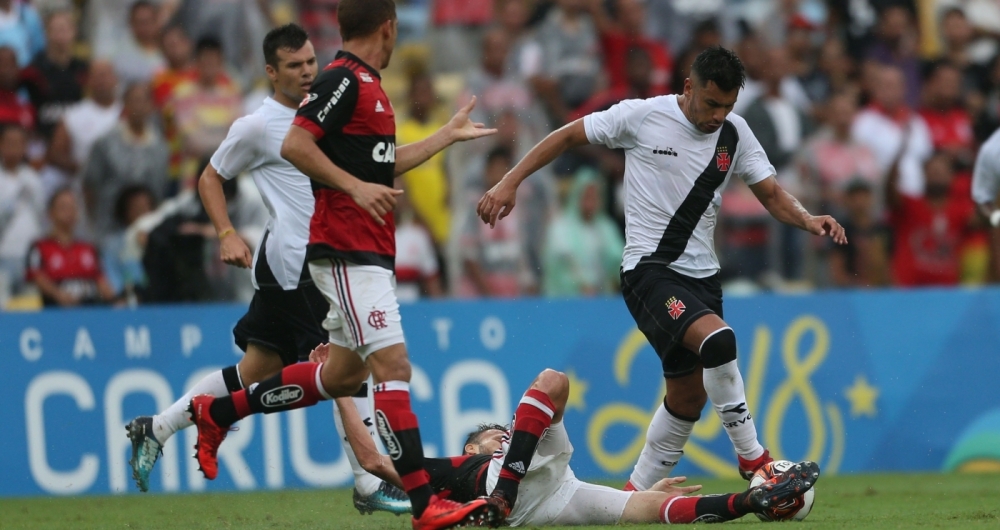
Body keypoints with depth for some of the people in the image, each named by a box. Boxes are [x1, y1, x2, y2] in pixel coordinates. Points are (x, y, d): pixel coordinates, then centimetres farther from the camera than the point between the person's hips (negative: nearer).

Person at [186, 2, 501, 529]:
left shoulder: (367, 85, 19)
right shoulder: (342, 80, -12)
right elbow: (294, 145, -20)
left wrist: (448, 134, 37)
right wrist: (356, 187, -23)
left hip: (368, 254, 10)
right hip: (346, 251, -10)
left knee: (342, 375, 16)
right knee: (393, 366, -14)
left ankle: (219, 411, 28)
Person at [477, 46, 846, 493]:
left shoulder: (735, 133, 4)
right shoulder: (642, 116, -9)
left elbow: (772, 195, 7)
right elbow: (568, 136, 1)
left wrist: (808, 220, -14)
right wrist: (509, 183, -4)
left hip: (701, 274, 6)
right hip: (648, 269, -6)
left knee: (689, 396, 10)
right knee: (717, 338, -29)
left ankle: (637, 493, 26)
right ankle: (753, 459, -18)